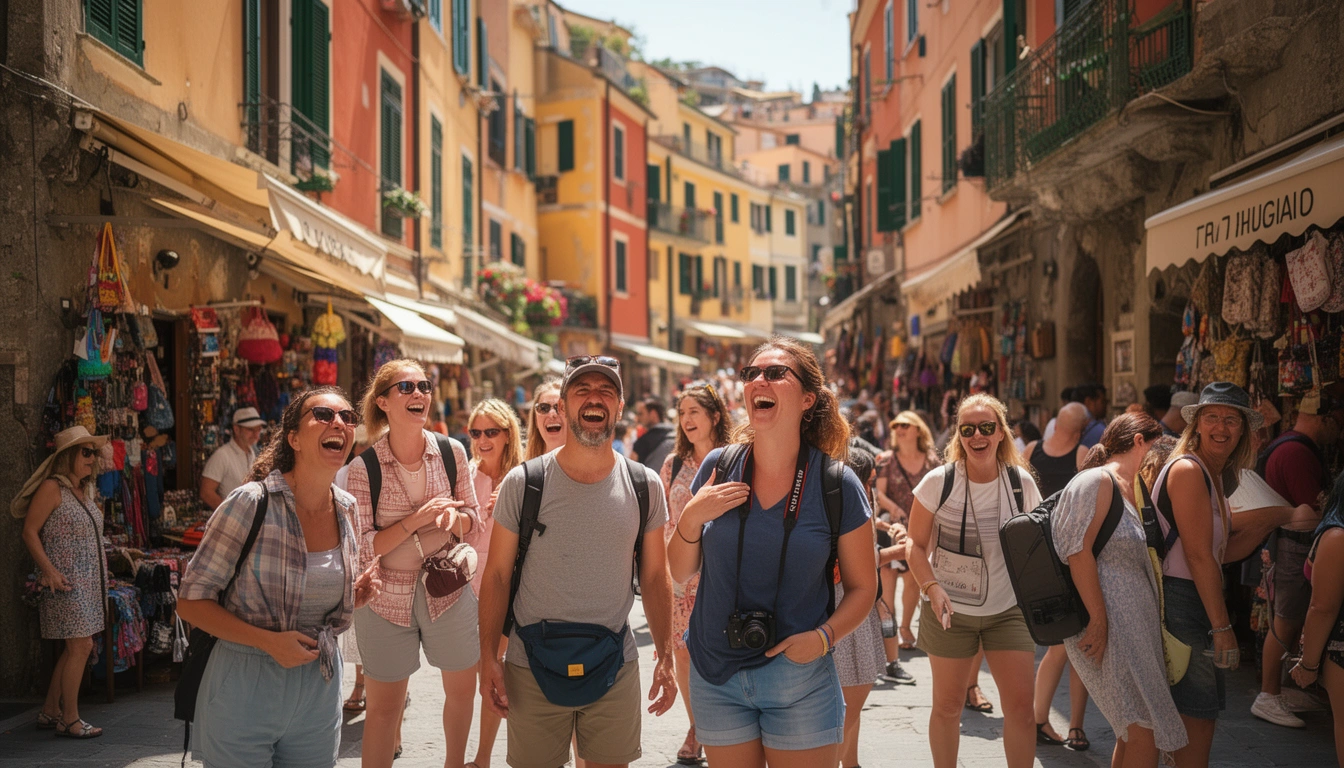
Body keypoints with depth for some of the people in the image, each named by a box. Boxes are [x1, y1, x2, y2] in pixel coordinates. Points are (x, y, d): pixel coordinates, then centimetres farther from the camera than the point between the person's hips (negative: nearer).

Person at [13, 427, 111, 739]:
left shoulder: (84, 490, 14)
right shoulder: (51, 488, -11)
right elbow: (30, 532, -13)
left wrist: (102, 570, 13)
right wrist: (49, 571, -20)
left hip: (88, 581, 9)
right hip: (66, 582, -9)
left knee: (74, 648, 11)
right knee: (81, 646, -8)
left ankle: (50, 712, 22)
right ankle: (69, 720, 1)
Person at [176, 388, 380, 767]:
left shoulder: (345, 510, 1)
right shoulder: (251, 503, -16)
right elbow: (190, 601, -13)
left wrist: (353, 597, -3)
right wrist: (267, 641, -24)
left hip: (319, 691, 5)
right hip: (245, 688, -5)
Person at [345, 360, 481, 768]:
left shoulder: (452, 452, -3)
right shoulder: (364, 467, -12)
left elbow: (472, 517, 6)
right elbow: (361, 546, -13)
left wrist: (453, 517, -17)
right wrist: (418, 520, -22)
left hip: (447, 591, 3)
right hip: (387, 598, -3)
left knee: (462, 689, 19)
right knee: (383, 707, 8)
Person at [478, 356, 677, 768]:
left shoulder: (645, 486, 0)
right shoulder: (523, 483, -6)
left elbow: (655, 577, 6)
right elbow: (497, 576, -2)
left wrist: (666, 658, 3)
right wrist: (488, 658, -7)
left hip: (616, 668, 2)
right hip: (533, 667, -1)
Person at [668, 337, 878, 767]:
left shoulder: (837, 487, -7)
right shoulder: (718, 468, -1)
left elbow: (862, 587, 2)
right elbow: (680, 573, 6)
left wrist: (824, 636, -15)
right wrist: (691, 518, -12)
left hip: (800, 683, -2)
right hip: (717, 678, 2)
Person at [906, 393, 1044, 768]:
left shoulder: (1021, 481, -3)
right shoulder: (938, 482, -10)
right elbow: (917, 544, -5)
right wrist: (932, 587, -20)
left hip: (1008, 609, 2)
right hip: (950, 610, -2)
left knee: (1020, 705, -1)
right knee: (948, 706, 9)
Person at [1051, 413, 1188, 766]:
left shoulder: (1132, 489, 20)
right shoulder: (1098, 481, -9)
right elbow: (1080, 552, -16)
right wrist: (1098, 619, -20)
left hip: (1135, 624, 10)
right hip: (1110, 624, -10)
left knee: (1133, 733, 13)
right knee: (1146, 732, -11)